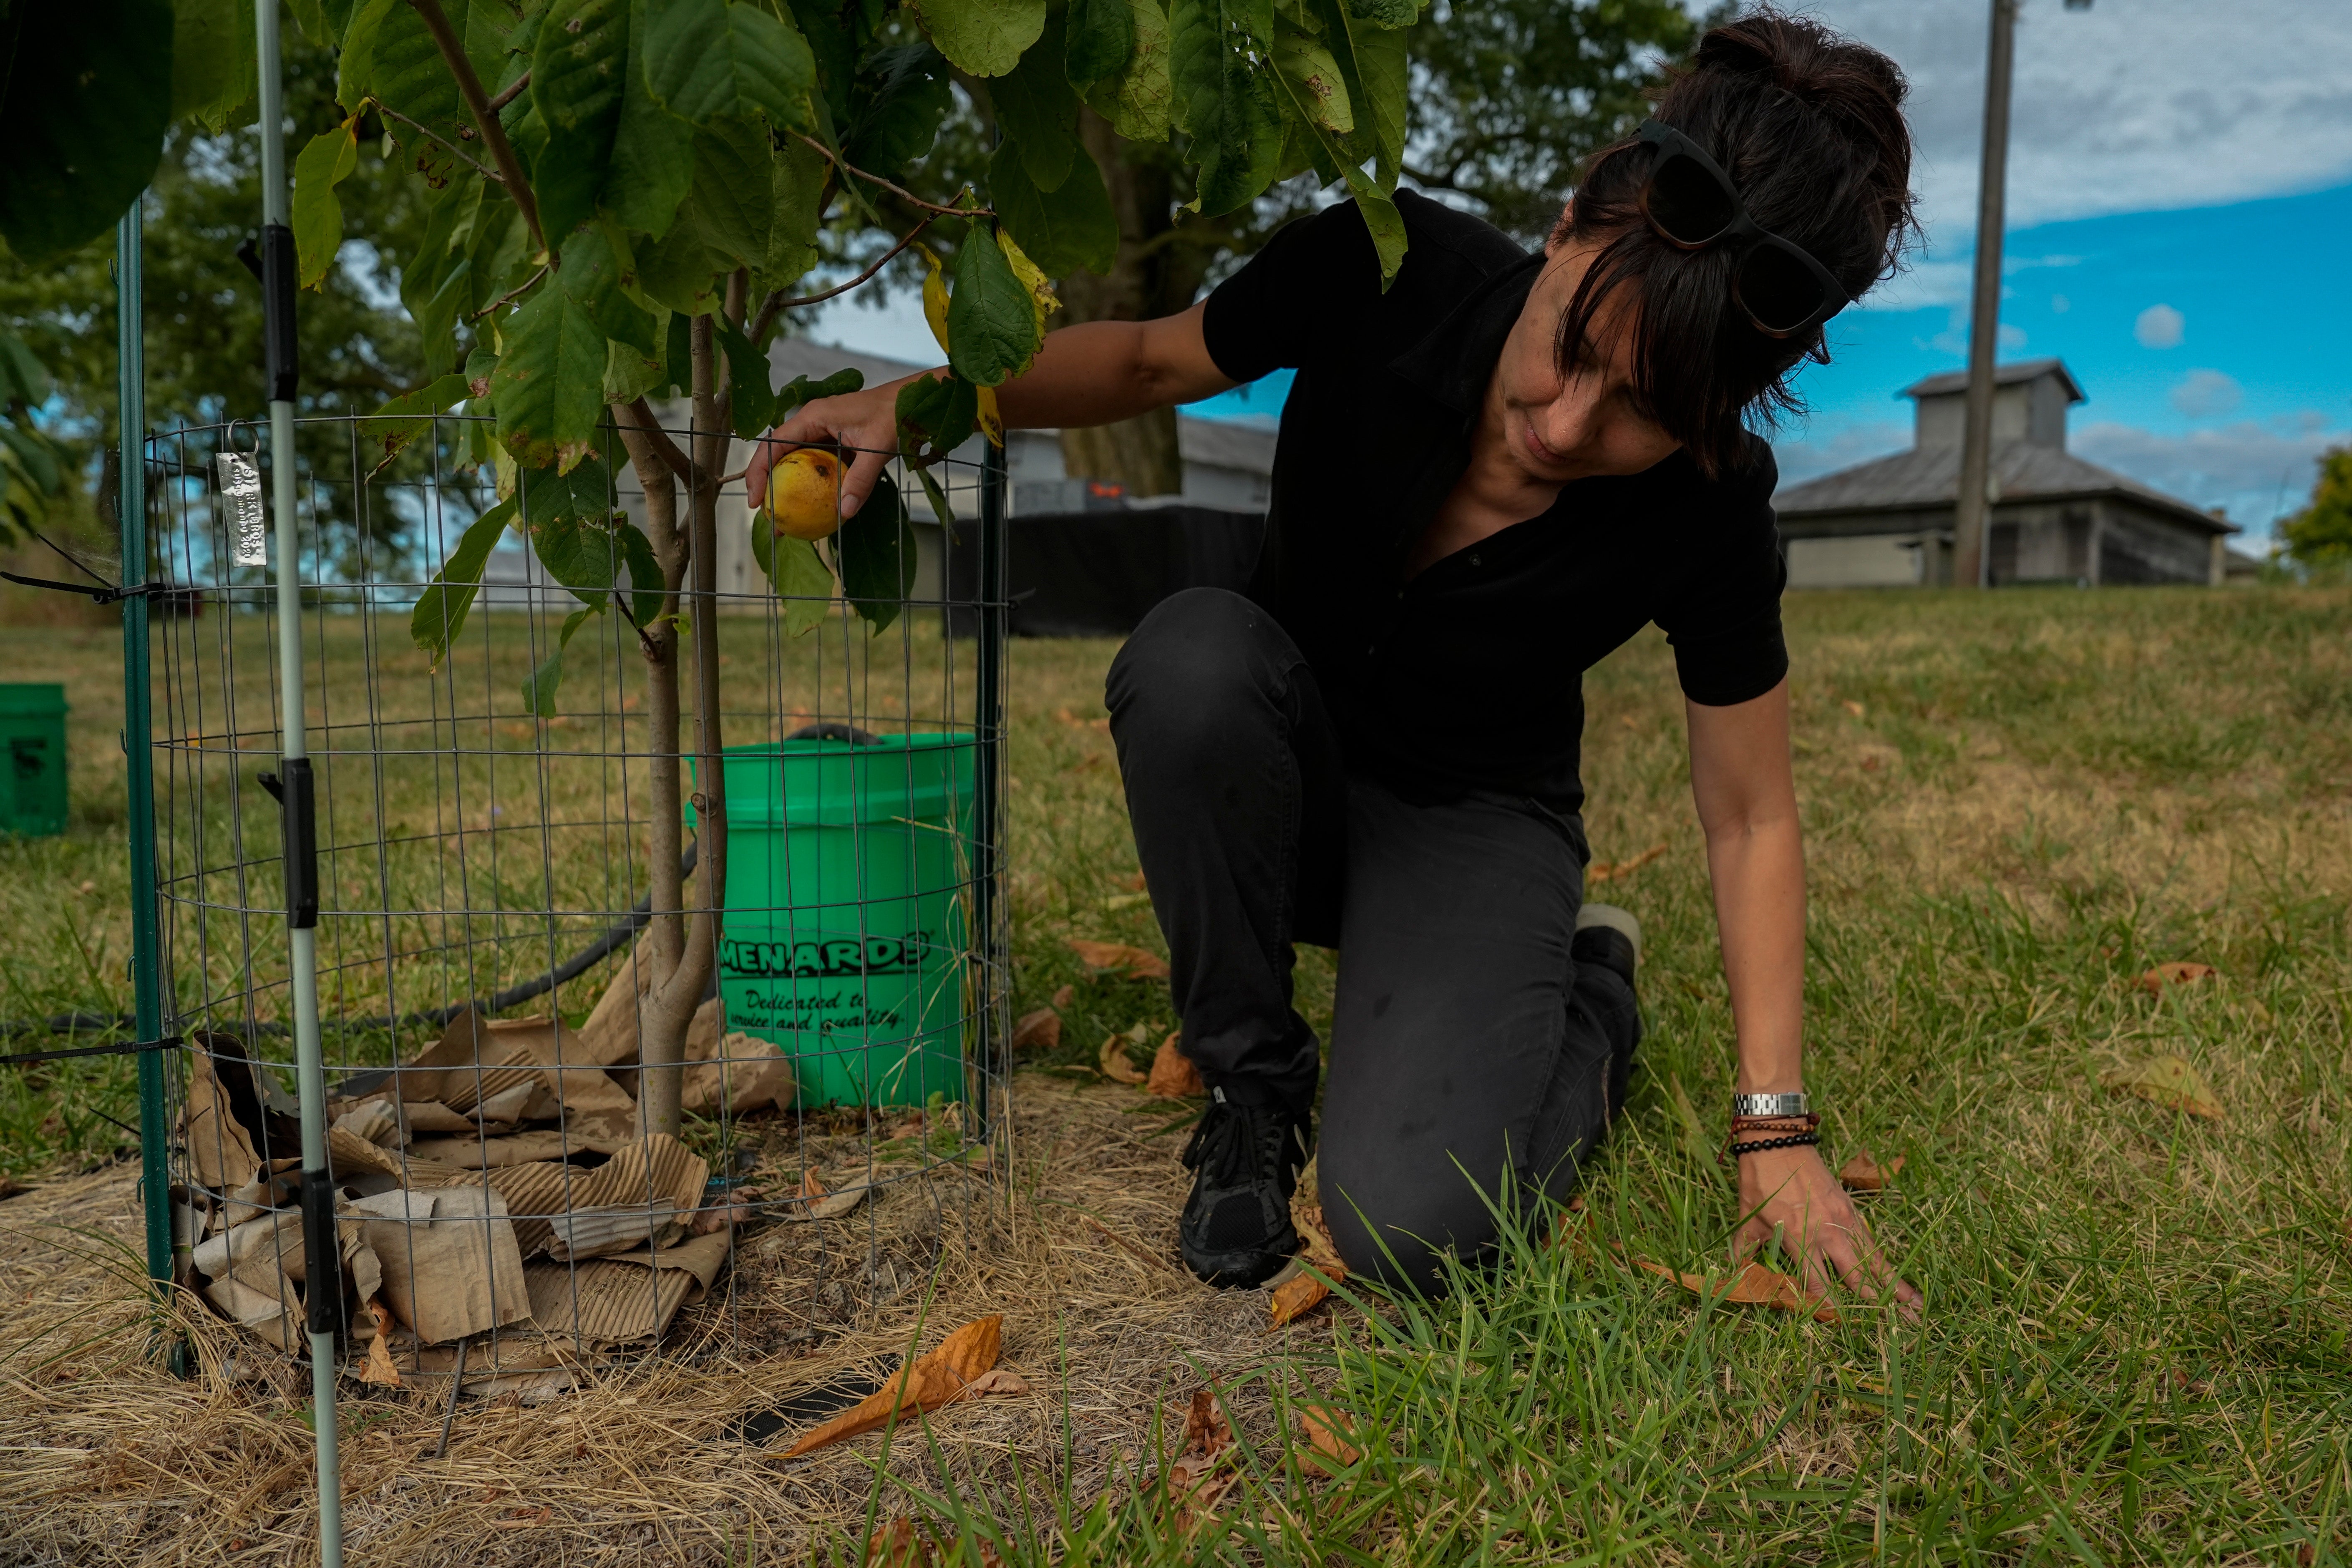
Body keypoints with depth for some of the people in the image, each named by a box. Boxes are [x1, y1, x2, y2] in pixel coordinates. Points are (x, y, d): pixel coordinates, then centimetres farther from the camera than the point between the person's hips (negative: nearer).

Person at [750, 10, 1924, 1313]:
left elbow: (1749, 823, -11)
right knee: (1195, 651, -35)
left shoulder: (1707, 513, -24)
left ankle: (1588, 982, 10)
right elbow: (1148, 362, -5)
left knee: (1409, 1229, -24)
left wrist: (1776, 1127, -11)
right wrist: (919, 399, -21)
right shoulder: (1389, 269, -23)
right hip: (1276, 786, 2)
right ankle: (1254, 1082, -11)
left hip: (1475, 823, -2)